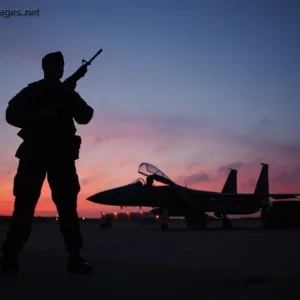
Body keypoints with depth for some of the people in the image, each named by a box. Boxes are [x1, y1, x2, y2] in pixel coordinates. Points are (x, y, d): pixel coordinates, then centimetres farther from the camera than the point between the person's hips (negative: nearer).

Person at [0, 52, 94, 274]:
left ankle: (75, 257, -6)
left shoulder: (68, 93, 16)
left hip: (62, 155, 2)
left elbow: (85, 117, 5)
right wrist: (39, 115, -14)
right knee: (24, 203, -6)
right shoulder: (31, 91, 10)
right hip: (34, 153, -2)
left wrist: (72, 96, -9)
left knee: (67, 204, -4)